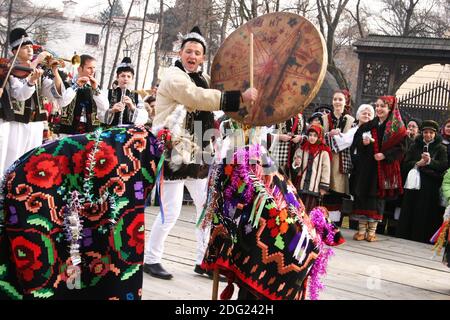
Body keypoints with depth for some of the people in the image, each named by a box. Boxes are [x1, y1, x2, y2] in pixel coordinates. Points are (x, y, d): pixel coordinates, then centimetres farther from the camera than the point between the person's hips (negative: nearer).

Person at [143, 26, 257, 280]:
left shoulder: (203, 79, 17)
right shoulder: (174, 77, -11)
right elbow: (199, 98, -27)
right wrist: (239, 97, -31)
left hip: (197, 154, 9)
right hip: (174, 154, -9)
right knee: (171, 212, -7)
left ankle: (204, 261, 19)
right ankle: (151, 259, 10)